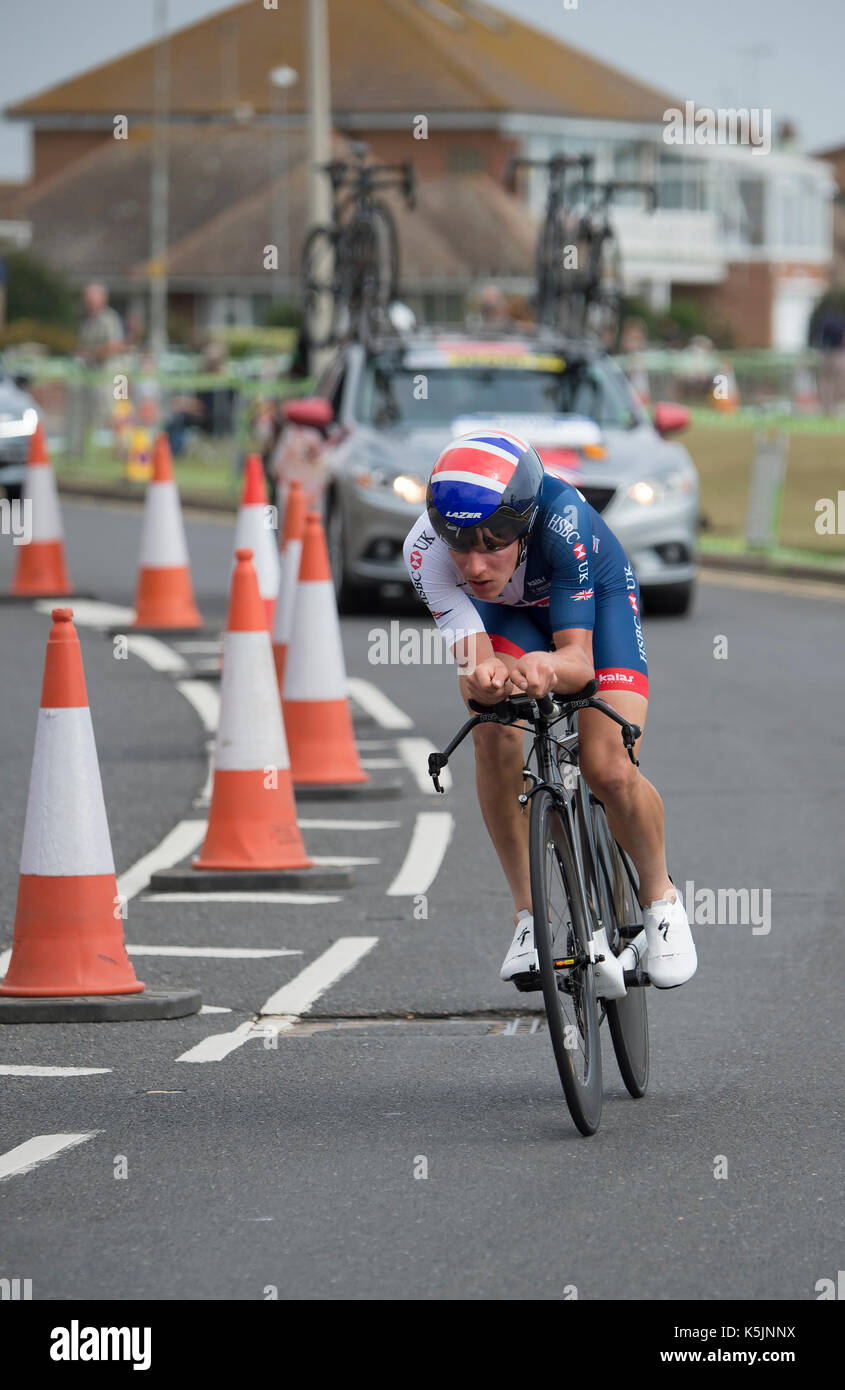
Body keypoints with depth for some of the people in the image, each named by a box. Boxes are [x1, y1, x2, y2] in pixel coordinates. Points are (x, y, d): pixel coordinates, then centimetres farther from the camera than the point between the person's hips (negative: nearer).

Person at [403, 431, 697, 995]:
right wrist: (484, 677, -61)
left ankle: (660, 896, 10)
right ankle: (531, 915, -11)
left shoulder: (562, 520, -41)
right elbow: (474, 659, -37)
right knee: (495, 736, -26)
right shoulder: (426, 551, -35)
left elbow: (579, 657, -39)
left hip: (598, 600, -2)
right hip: (511, 614, 2)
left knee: (607, 767, -19)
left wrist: (549, 668, -62)